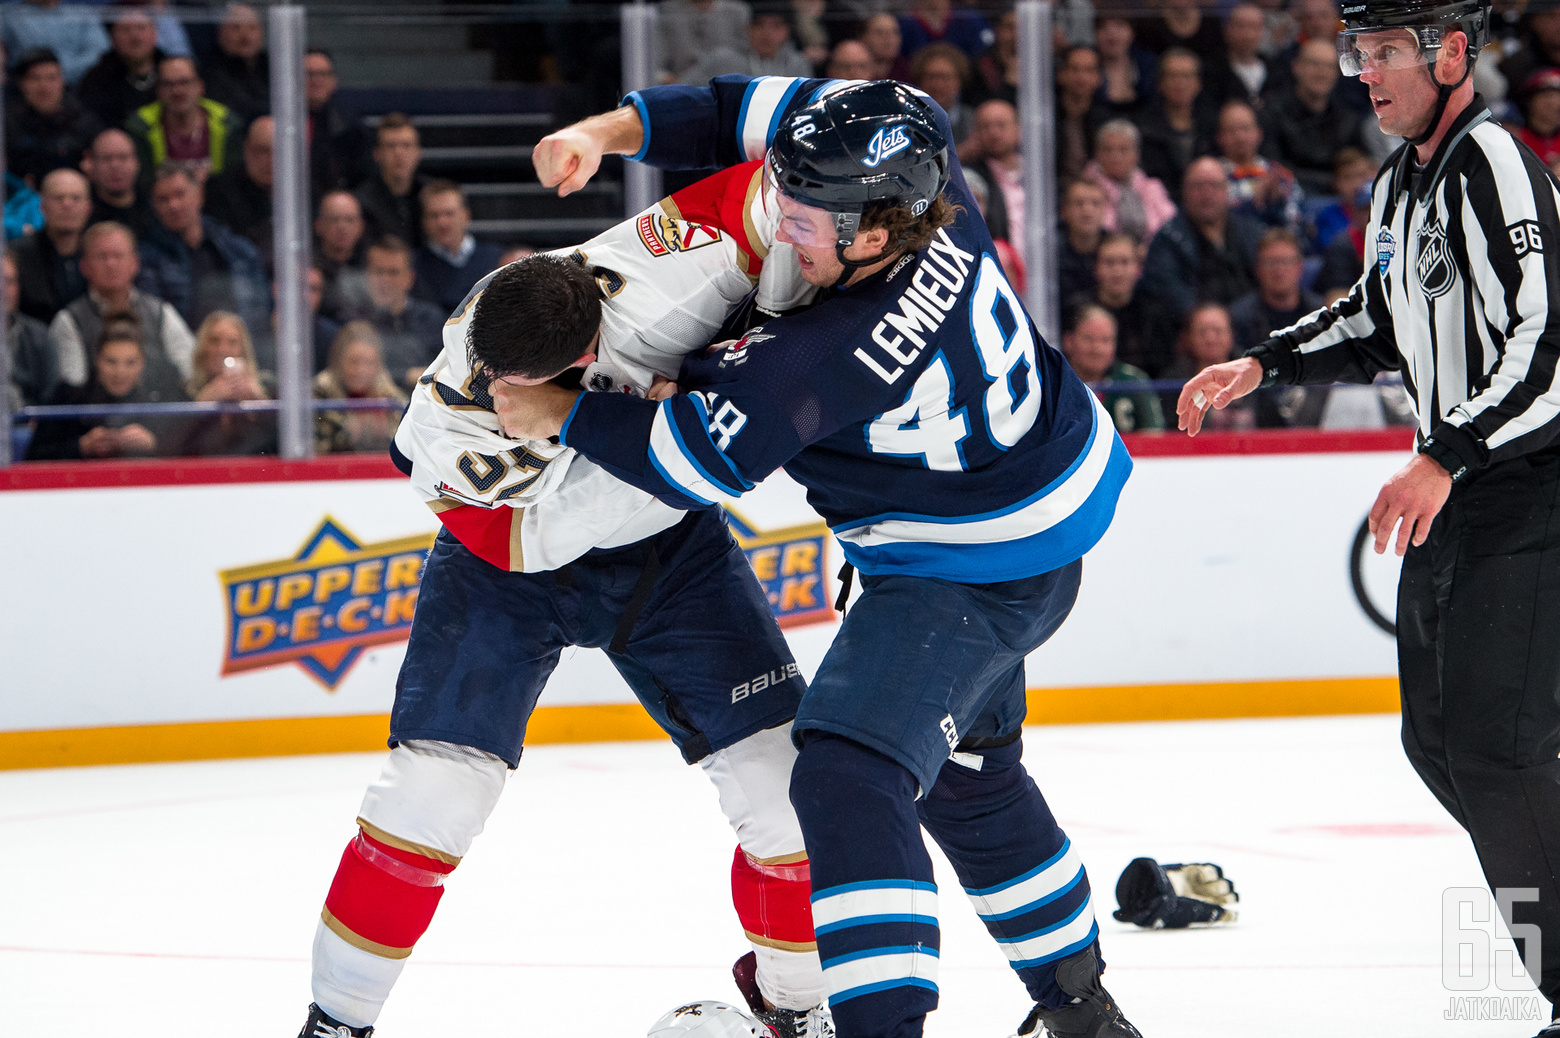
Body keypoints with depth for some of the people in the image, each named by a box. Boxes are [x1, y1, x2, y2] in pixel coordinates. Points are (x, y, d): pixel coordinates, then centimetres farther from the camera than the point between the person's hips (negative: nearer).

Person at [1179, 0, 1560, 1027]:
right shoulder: (1403, 184, 14)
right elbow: (1381, 324, 28)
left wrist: (1445, 458, -30)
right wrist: (1265, 365, 17)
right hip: (1456, 492, 10)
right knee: (1438, 738, 11)